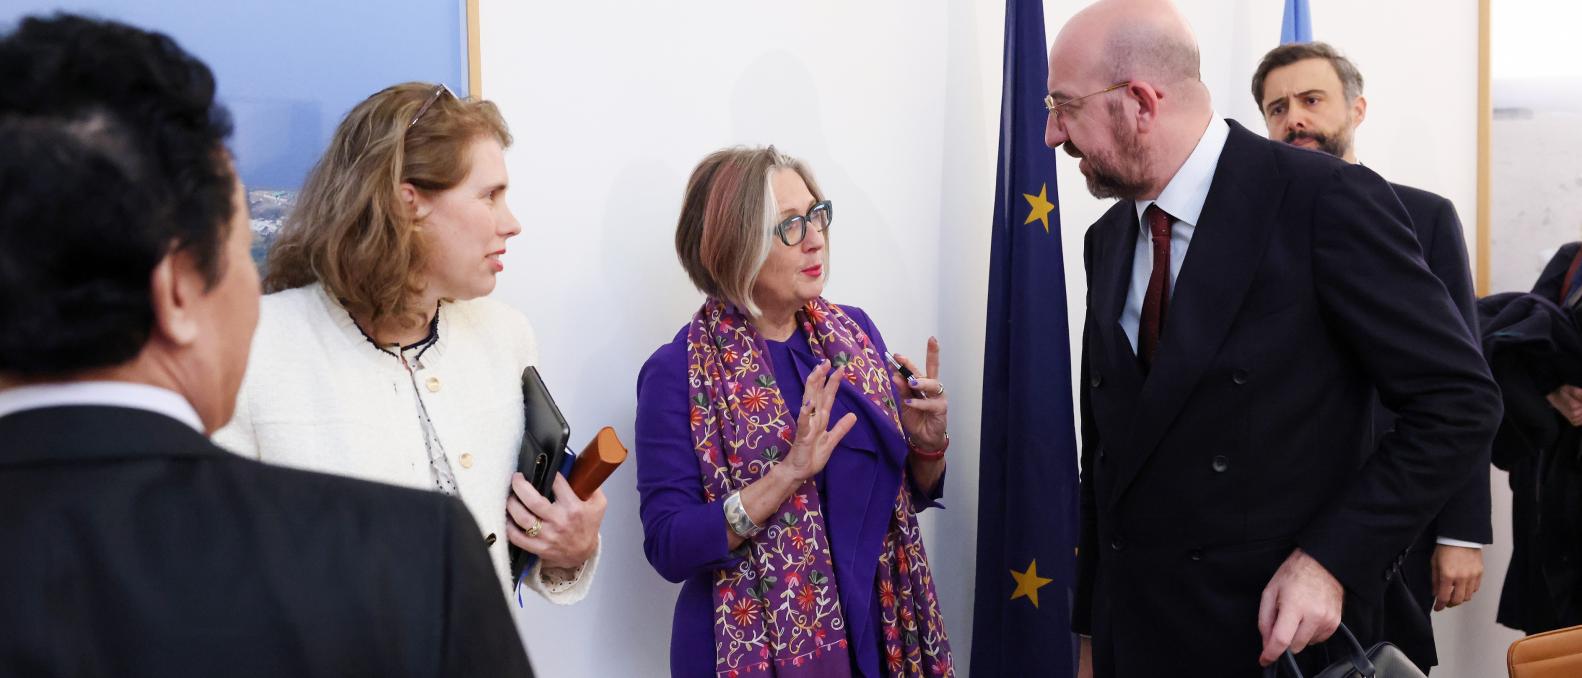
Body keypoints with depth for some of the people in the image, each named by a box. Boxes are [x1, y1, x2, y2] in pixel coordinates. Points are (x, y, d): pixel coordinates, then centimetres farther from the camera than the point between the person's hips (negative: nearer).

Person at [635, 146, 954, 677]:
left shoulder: (854, 330, 0)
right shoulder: (678, 373, -14)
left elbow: (907, 494, 9)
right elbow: (668, 547, -19)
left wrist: (927, 447, -11)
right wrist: (788, 475, -28)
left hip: (877, 632, 5)